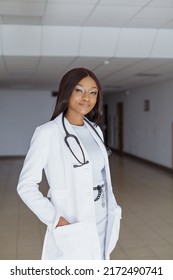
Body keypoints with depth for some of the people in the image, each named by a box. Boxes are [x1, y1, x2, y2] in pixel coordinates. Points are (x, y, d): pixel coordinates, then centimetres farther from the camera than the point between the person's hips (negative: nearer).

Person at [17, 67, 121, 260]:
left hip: (101, 222, 7)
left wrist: (111, 208, 9)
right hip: (72, 225, -6)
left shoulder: (94, 130, 7)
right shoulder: (47, 133, -14)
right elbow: (26, 186, -14)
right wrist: (55, 219, -20)